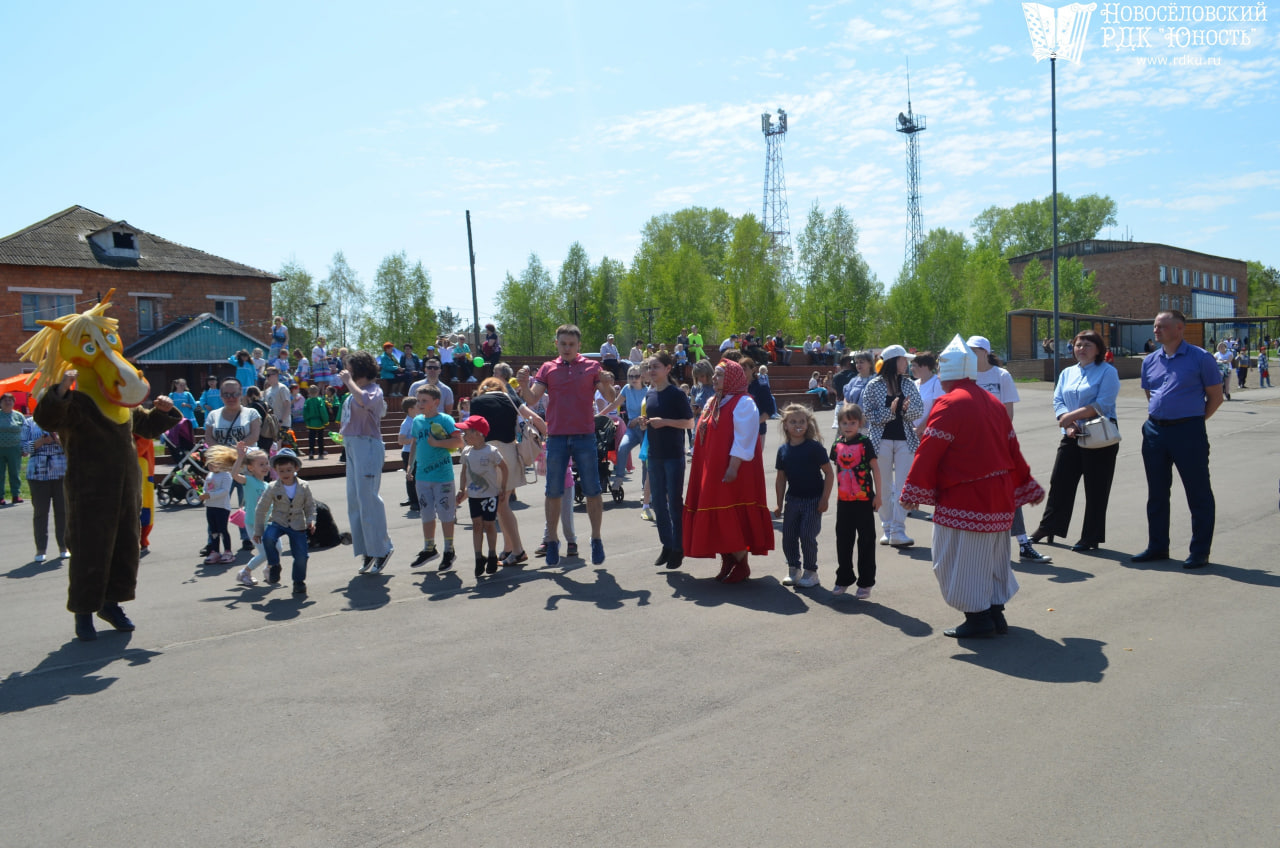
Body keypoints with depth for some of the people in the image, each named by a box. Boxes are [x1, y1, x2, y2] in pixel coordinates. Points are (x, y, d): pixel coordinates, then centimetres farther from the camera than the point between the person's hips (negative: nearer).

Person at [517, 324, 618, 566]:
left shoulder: (591, 367, 4)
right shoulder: (547, 369, 8)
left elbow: (611, 399, -1)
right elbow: (532, 400, 0)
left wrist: (607, 385, -23)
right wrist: (523, 385, -20)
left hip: (585, 436, -1)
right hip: (556, 437, 1)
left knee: (592, 491, 2)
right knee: (553, 492, 4)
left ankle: (596, 539, 13)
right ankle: (552, 541, 14)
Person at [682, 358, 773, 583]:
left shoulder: (743, 403, -10)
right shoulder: (713, 403, 15)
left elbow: (743, 440, -18)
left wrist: (733, 468, -23)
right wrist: (704, 470, 15)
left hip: (732, 473, -8)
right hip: (712, 472, 8)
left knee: (733, 517, -5)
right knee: (717, 517, 9)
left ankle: (741, 564, 6)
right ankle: (727, 562, 18)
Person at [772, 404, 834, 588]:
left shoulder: (814, 447, -10)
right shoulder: (783, 450, 2)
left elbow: (828, 473, -9)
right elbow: (781, 478, 9)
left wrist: (825, 498, -13)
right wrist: (779, 503, 8)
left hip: (813, 499, -4)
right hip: (792, 499, 5)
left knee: (807, 536, -4)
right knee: (788, 536, 6)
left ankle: (810, 571, 12)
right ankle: (793, 569, 22)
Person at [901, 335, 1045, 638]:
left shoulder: (949, 403, -14)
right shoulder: (993, 402, 11)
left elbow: (929, 450, -18)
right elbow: (1012, 449, 15)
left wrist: (912, 490, -14)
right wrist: (1028, 486, 24)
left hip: (965, 497, -9)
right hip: (999, 493, 9)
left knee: (960, 557, 1)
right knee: (992, 553, 18)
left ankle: (978, 618, 5)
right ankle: (995, 611, 24)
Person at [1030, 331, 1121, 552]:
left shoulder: (1107, 372, -4)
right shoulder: (1067, 373, 15)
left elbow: (1102, 405, -15)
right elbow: (1058, 401, 6)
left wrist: (1072, 415, -18)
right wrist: (1068, 424, -11)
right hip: (1071, 436, 6)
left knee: (1095, 489, 1)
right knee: (1059, 482, 9)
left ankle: (1091, 538, 10)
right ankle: (1048, 527, 22)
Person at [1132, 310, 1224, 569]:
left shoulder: (1200, 358, -5)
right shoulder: (1150, 361, 10)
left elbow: (1215, 397, 0)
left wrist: (1194, 421, -1)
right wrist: (1154, 417, 11)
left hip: (1188, 431, -6)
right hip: (1155, 431, 6)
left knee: (1198, 494, 2)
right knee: (1156, 493, 12)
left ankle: (1200, 552, 11)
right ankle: (1157, 547, 23)